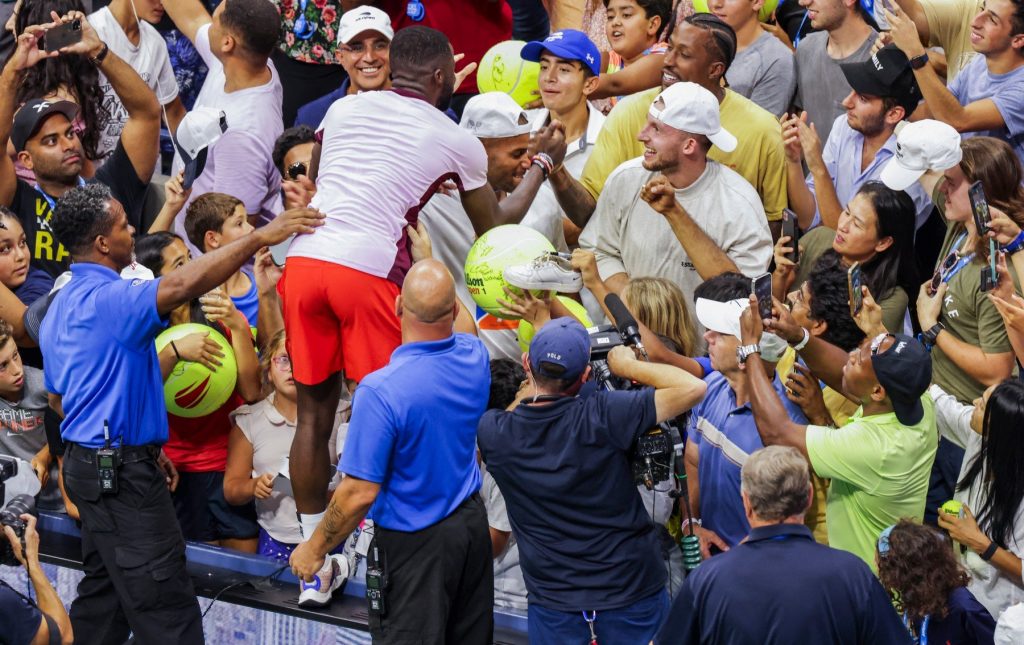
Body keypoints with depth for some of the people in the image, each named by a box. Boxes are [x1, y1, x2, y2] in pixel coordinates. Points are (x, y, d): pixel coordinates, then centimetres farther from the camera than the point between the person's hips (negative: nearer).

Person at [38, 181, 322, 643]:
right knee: (165, 607, -9)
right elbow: (180, 286, -36)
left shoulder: (61, 306, 14)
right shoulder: (107, 299, -19)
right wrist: (259, 237, -31)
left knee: (104, 595, 16)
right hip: (121, 473, -10)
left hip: (88, 462, 10)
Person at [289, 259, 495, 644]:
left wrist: (314, 549, -11)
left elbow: (360, 493, -25)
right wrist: (431, 262, 25)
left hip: (415, 543, -6)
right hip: (472, 524, 6)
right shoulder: (475, 357, -10)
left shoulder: (380, 391, -29)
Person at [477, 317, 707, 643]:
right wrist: (628, 365, -8)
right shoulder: (600, 417, -22)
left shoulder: (493, 433, -12)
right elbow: (693, 387, -20)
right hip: (631, 593, -2)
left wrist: (537, 377, 15)